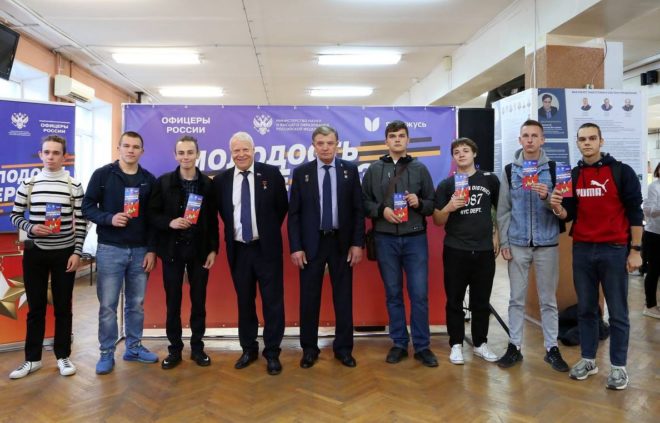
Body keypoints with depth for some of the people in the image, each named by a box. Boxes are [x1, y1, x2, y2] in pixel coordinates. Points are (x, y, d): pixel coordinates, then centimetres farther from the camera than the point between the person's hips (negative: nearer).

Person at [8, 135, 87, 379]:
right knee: (36, 307, 9)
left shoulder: (74, 185, -2)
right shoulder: (28, 184, 2)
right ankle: (32, 358, 22)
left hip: (65, 253, -1)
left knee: (63, 306, 7)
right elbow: (15, 216, 8)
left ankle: (63, 356, 20)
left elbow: (81, 222, -2)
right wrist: (31, 227, -13)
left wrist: (77, 252, -7)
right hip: (35, 252, 1)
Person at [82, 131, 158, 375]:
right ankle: (107, 353, 16)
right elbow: (87, 207, 0)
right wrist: (109, 218, -19)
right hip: (110, 249, -2)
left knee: (136, 303, 11)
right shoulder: (102, 175, 0)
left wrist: (152, 250, 0)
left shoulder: (149, 180, 6)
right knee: (108, 304, 3)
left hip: (140, 250, 2)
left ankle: (134, 348, 25)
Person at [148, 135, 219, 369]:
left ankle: (197, 347, 22)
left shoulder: (207, 184, 2)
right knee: (173, 301, 7)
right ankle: (175, 349, 21)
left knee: (199, 300, 8)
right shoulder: (163, 182, 1)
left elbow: (213, 220, 3)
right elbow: (152, 214, 1)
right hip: (172, 249, 0)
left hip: (199, 250, 1)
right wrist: (170, 222, -18)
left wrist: (213, 249, -2)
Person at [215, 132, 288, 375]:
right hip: (238, 249, 3)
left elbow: (283, 207, 4)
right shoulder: (221, 180, 3)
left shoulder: (271, 173, -3)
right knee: (244, 301, 13)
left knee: (273, 301, 3)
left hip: (267, 248, -2)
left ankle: (272, 352, 16)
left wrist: (269, 231, 4)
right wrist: (233, 231, 8)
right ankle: (248, 348, 28)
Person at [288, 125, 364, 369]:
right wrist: (295, 247, -7)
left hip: (342, 242, 1)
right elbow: (293, 213, 0)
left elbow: (358, 209, 2)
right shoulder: (301, 172, 1)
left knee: (343, 297, 8)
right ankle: (309, 348, 21)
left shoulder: (350, 170, 2)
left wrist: (357, 243, -5)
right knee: (309, 298, 6)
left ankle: (343, 348, 22)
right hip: (311, 243, 0)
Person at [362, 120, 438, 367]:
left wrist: (419, 203, -13)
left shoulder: (420, 168, 6)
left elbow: (432, 205, 7)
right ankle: (399, 344, 21)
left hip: (415, 238, 0)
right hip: (385, 239, 0)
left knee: (419, 294, 1)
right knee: (393, 294, 8)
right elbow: (364, 203, 4)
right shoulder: (374, 169, 6)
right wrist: (381, 210, -13)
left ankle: (422, 346, 15)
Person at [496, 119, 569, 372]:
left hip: (547, 243, 0)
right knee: (517, 298, 8)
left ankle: (552, 348, 21)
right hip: (517, 243, 1)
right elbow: (503, 210, 4)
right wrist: (504, 242, 0)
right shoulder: (510, 170, 4)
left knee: (548, 299, 9)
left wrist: (547, 197, -20)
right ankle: (514, 346, 18)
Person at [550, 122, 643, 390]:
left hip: (614, 250, -3)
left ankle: (618, 366, 17)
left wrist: (635, 250, -7)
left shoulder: (621, 171, -2)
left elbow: (635, 212, -3)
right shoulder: (572, 175, 8)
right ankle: (587, 359, 24)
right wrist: (557, 208, -14)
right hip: (582, 250, 4)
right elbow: (570, 214, 9)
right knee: (586, 309, 12)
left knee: (617, 312, 5)